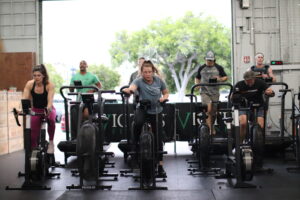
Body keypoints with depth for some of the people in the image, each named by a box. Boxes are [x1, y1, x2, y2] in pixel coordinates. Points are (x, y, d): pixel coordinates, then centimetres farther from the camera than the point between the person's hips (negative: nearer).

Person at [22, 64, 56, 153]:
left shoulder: (49, 85, -21)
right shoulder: (29, 84, -14)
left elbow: (50, 100, -32)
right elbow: (24, 99, -22)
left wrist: (48, 109, -52)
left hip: (48, 110, -3)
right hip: (36, 110, 3)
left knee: (51, 119, -36)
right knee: (33, 135, -2)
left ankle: (51, 142, -18)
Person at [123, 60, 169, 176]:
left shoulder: (159, 80, -7)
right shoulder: (139, 81, -15)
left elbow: (166, 93, 6)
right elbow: (132, 87, -37)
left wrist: (164, 98, -17)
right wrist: (128, 90, -61)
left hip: (156, 111, 2)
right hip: (142, 109, -2)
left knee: (158, 138, -1)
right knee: (138, 123, -36)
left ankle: (160, 165, 10)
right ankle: (135, 144, -10)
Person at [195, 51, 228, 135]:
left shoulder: (218, 68, 7)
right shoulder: (201, 68, 10)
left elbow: (225, 77, 10)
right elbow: (197, 78, 21)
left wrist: (220, 79, -11)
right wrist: (197, 84, 0)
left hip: (215, 93, 1)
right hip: (204, 92, -1)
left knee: (213, 112, 6)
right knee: (208, 110, -19)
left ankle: (212, 127, 26)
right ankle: (209, 128, -19)